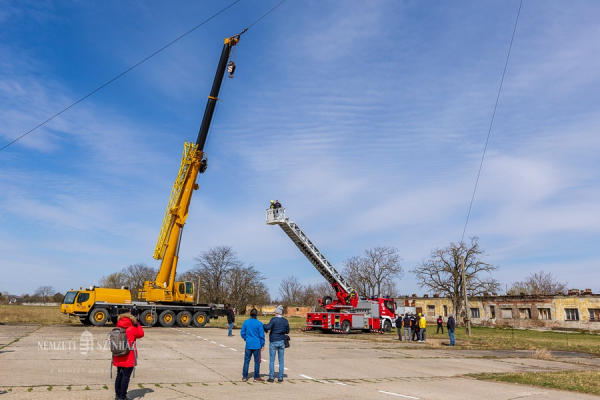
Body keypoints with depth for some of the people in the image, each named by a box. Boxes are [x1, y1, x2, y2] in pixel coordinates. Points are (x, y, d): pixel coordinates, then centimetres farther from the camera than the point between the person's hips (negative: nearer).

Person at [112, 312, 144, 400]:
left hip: (118, 359, 6)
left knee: (119, 375, 19)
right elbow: (141, 334, 1)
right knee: (126, 376, 1)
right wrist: (137, 324, 10)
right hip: (128, 359, -6)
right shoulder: (132, 329, -12)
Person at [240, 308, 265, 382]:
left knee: (246, 361, 11)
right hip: (257, 345, -2)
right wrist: (262, 345, 2)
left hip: (248, 345, 2)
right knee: (257, 361, 8)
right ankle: (256, 377, 13)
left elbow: (242, 333, 3)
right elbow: (262, 335, -7)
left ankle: (244, 377, 14)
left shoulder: (245, 322, -3)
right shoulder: (259, 323, -10)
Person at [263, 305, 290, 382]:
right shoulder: (285, 321, 2)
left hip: (273, 342, -4)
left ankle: (271, 377, 6)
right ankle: (280, 377, 12)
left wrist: (263, 326, -4)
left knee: (272, 360, 5)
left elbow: (268, 327, -23)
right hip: (282, 341, 4)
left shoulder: (274, 319, -12)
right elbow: (287, 331, 10)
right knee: (281, 360, 9)